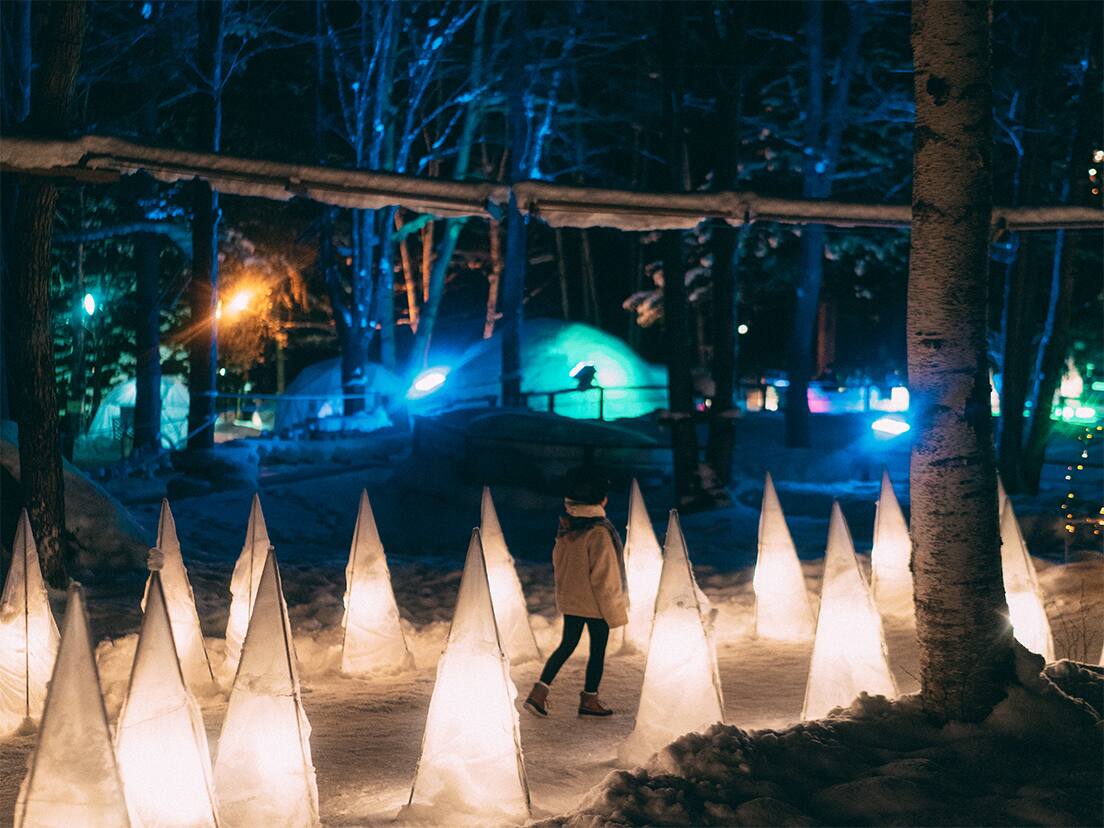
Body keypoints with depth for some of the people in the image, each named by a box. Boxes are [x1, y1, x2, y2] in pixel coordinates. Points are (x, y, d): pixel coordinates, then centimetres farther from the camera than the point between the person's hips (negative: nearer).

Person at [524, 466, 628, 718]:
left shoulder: (566, 527, -1)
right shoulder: (598, 532, -23)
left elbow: (557, 560, 11)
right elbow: (602, 574, -20)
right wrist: (612, 611, -11)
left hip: (569, 600, 7)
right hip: (594, 602, -7)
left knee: (567, 645, 16)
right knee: (597, 649, 10)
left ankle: (539, 692, 7)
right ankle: (589, 700, 20)